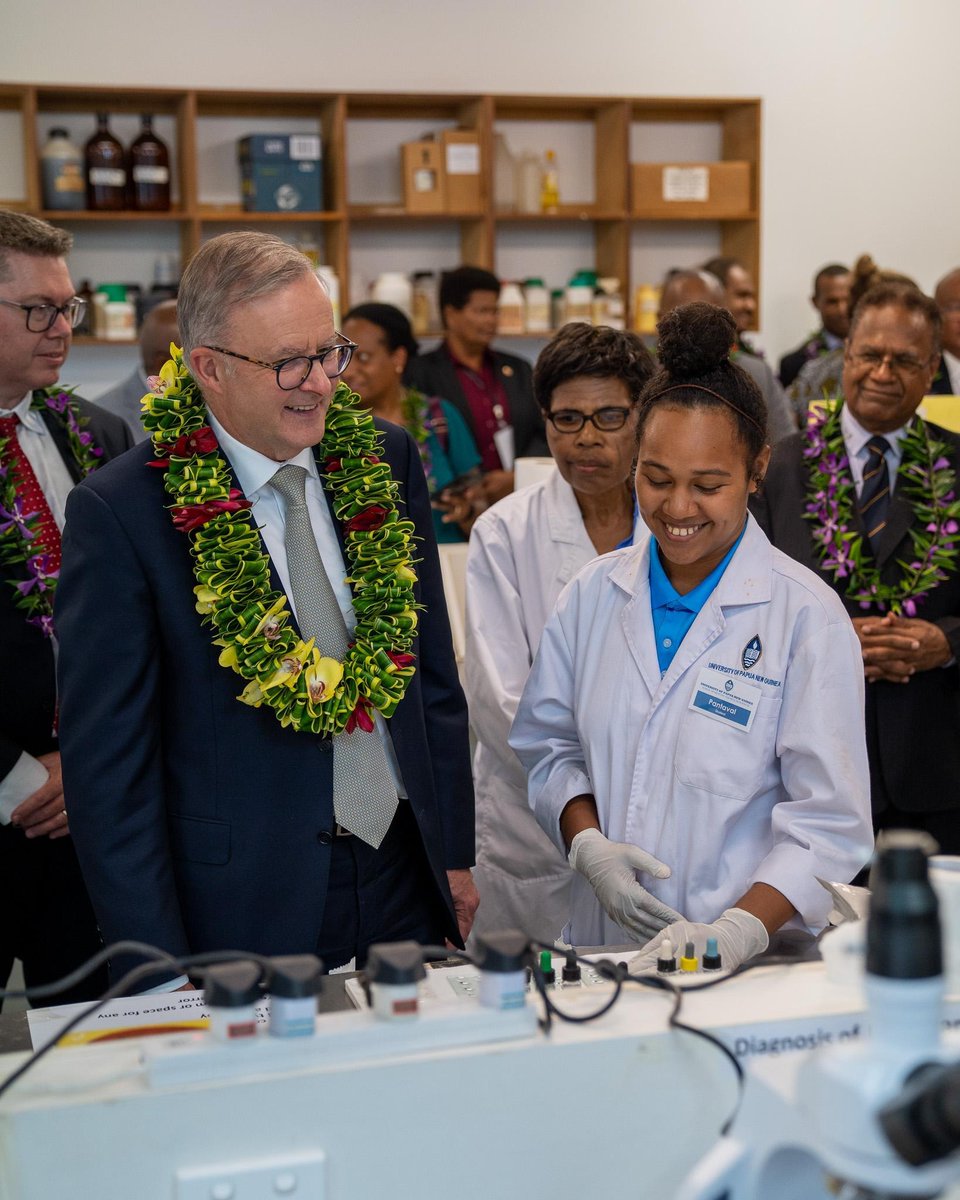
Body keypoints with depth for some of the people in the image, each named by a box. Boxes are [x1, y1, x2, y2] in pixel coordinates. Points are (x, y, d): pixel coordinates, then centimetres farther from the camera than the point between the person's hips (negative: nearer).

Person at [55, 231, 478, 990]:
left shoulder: (385, 461, 1)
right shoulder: (120, 514, -13)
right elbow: (107, 765, -10)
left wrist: (456, 855, 10)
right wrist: (162, 975, -11)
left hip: (404, 881, 4)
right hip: (239, 913, -4)